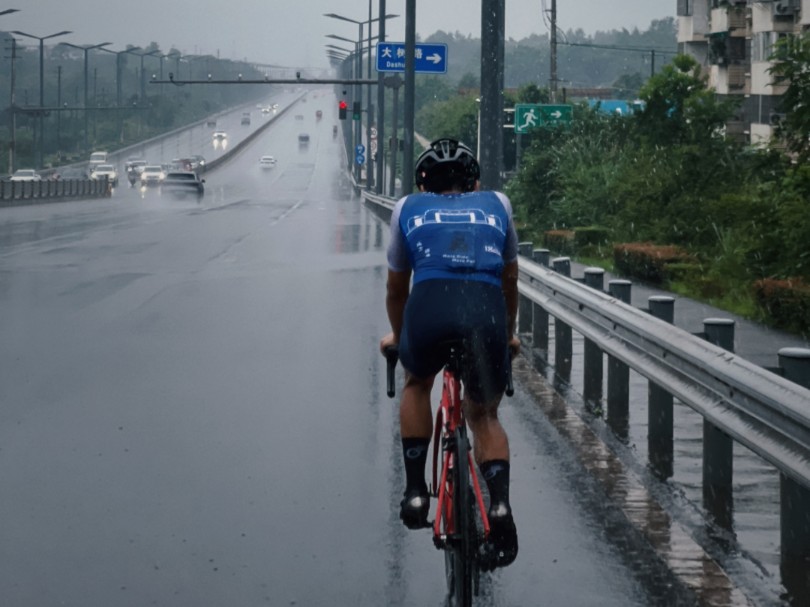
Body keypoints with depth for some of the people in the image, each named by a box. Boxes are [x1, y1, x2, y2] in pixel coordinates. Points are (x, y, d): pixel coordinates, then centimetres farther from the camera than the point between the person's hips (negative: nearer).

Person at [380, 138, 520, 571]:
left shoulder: (407, 209, 29)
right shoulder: (497, 205, 31)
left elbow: (396, 288, 39)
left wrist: (396, 336, 58)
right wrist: (508, 334, 59)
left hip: (430, 302, -1)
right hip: (487, 310, 1)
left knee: (417, 384, 32)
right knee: (484, 414, 21)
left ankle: (415, 490, 20)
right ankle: (500, 505, -3)